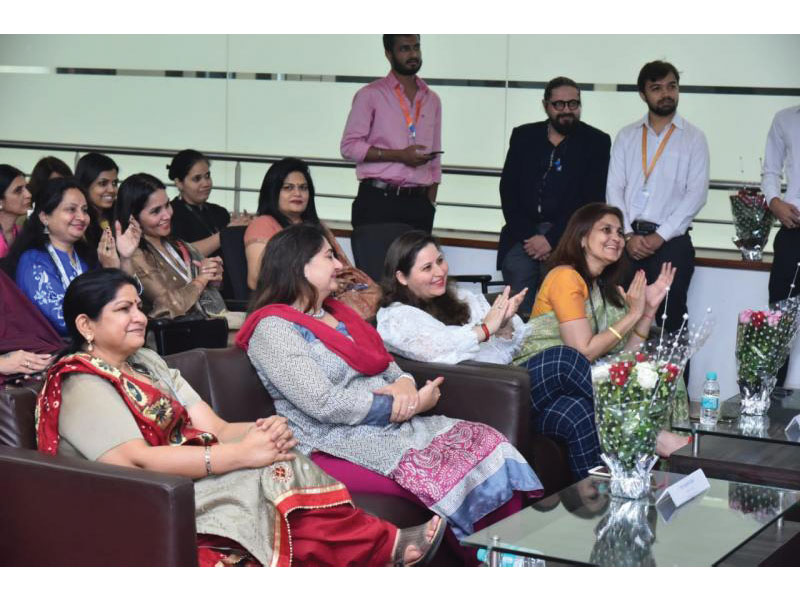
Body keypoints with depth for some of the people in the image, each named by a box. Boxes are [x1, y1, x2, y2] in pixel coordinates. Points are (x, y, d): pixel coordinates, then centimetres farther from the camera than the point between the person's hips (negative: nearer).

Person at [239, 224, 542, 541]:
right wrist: (411, 406, -12)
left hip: (395, 425, 8)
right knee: (445, 473, -31)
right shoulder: (273, 328, -6)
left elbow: (388, 364, 21)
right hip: (341, 440, -8)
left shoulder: (339, 314, 20)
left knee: (485, 440, -15)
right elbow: (324, 404, -16)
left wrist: (404, 385, -5)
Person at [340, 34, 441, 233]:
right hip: (378, 201, -4)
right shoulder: (370, 95, 1)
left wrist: (430, 203, 10)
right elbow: (349, 146, -5)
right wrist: (399, 155, -12)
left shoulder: (432, 100, 16)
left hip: (418, 203, 4)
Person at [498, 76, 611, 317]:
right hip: (524, 232, 2)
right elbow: (508, 190, 9)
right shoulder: (523, 136, 14)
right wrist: (528, 235, -5)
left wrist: (552, 239, -9)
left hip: (566, 235, -2)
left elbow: (593, 199, -1)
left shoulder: (596, 142, 6)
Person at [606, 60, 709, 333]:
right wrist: (628, 236, -8)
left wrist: (659, 237, -11)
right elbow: (614, 189, 6)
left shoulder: (693, 138, 6)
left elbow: (696, 194, -3)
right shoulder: (626, 136, 13)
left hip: (671, 241, -2)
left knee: (670, 317, -4)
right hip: (627, 238, 2)